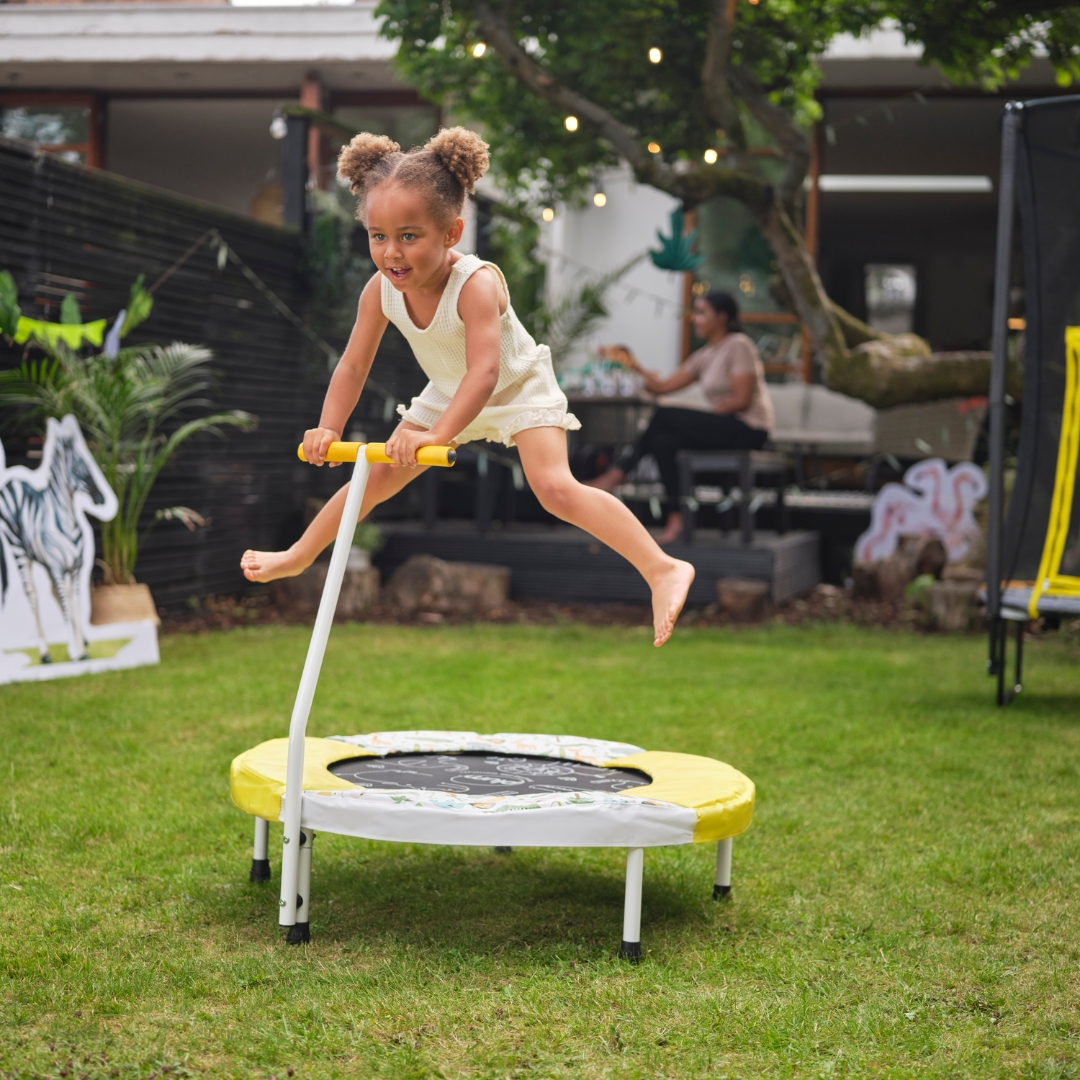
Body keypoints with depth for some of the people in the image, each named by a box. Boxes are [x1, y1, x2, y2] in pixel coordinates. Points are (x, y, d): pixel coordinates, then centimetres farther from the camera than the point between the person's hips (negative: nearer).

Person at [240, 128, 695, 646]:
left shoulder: (476, 283, -38)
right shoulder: (380, 291, -20)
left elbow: (484, 372, -46)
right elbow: (353, 367, -11)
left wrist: (437, 435, -56)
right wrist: (327, 430, -24)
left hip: (519, 388, -6)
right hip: (450, 394, 6)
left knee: (555, 488, -26)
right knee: (378, 474, 12)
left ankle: (663, 570, -27)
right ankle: (298, 557, 31)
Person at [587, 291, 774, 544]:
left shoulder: (739, 346, -7)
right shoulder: (704, 356, 17)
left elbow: (742, 399, -16)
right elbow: (663, 386, 11)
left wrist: (704, 418, -13)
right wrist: (633, 365, 3)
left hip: (748, 430, -8)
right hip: (724, 429, 8)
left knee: (664, 416, -18)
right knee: (663, 441, -15)